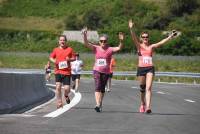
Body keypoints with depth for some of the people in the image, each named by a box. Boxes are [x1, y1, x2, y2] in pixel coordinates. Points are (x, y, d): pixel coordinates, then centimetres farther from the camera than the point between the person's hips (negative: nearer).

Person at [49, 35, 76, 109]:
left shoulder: (70, 49, 4)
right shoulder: (56, 50, 7)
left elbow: (74, 58, 10)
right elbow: (51, 57, 17)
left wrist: (69, 59, -11)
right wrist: (53, 60, -5)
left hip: (67, 72, -1)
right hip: (58, 71, 1)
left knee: (67, 89, -6)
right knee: (58, 87, -12)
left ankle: (66, 95, 31)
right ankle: (59, 103, 0)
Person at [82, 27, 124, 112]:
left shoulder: (110, 49, -3)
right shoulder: (96, 48, 0)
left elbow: (119, 48, -17)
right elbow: (86, 44, -9)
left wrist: (121, 41, -35)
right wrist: (85, 35, -25)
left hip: (106, 72, 1)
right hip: (97, 70, -1)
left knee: (102, 89, 11)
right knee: (97, 87, -14)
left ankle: (100, 104, 25)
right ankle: (98, 104, -24)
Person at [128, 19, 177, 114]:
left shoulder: (151, 47, 9)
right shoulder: (139, 46, 4)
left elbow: (161, 42, 2)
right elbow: (134, 38, -11)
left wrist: (170, 36, -7)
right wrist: (131, 29, -27)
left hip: (150, 68, 0)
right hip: (141, 68, 0)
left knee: (148, 88, -13)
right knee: (142, 88, 10)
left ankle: (148, 107, -23)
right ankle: (142, 104, 33)